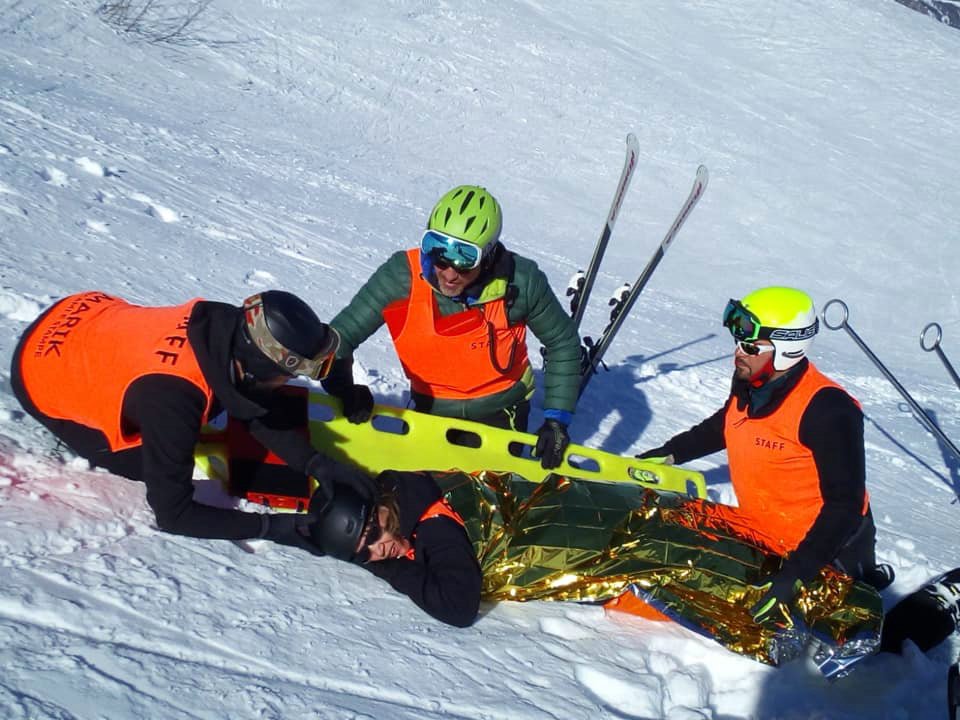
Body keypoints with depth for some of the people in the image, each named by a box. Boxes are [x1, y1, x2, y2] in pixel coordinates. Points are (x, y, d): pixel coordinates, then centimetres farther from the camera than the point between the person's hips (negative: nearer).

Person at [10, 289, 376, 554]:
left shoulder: (232, 326, -24)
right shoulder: (171, 396, -42)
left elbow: (259, 410, -8)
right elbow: (172, 513, -33)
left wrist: (316, 463, -22)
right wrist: (273, 527, -32)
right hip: (43, 369, -6)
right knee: (148, 466, -4)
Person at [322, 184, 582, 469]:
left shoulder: (519, 282, -23)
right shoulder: (400, 278, -25)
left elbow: (562, 342, -7)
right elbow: (339, 337, -17)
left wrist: (557, 419, -10)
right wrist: (343, 390, -36)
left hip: (501, 412, 0)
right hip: (432, 411, 1)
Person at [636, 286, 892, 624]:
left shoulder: (828, 410, -28)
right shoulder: (748, 383, -4)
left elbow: (845, 505, -26)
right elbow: (724, 425, 21)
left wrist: (795, 575, -32)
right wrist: (670, 453, 18)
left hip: (827, 545, -8)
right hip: (761, 531, 8)